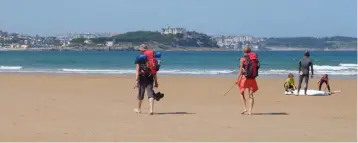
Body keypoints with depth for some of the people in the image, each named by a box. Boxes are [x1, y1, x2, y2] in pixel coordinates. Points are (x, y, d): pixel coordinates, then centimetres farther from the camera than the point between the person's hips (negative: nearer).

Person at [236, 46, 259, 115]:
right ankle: (250, 110, 0)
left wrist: (237, 79, -7)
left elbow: (241, 70, -10)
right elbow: (256, 69, 6)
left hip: (244, 77, -3)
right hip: (252, 79, 3)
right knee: (251, 95, 7)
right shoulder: (254, 59, 6)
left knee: (242, 93, 13)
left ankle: (245, 108, -1)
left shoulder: (243, 59, -5)